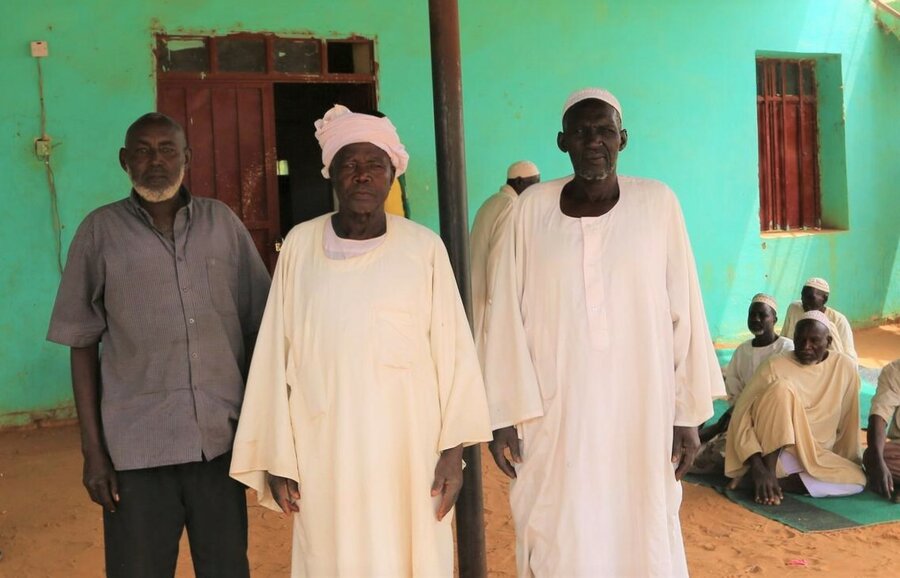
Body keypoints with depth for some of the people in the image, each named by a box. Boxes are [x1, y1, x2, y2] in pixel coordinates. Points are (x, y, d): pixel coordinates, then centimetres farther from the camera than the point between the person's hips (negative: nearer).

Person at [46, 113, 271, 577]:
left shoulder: (223, 222, 3)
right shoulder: (101, 230, 0)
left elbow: (258, 325, 7)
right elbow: (83, 344, 2)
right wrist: (92, 448, -1)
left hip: (222, 439, 2)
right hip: (137, 447, -1)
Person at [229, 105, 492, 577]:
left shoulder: (423, 247, -2)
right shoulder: (301, 245, 0)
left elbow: (451, 349, -1)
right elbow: (275, 354, 3)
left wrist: (454, 448, -4)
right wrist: (276, 456, 2)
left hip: (408, 447, 0)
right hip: (325, 451, 1)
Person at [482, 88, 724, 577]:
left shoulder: (657, 203, -1)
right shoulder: (533, 208, 0)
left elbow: (684, 310, 0)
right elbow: (509, 315, 0)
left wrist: (689, 411, 0)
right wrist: (504, 413, -2)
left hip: (640, 413, 0)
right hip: (555, 414, 0)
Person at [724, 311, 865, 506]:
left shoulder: (845, 367, -3)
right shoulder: (775, 366, -13)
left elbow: (848, 421, 7)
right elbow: (741, 415, -20)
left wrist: (845, 465, 9)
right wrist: (757, 466, -30)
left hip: (817, 456, 4)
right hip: (770, 450, -4)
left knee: (856, 479, -25)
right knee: (782, 388, -27)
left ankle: (781, 481, -17)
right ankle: (769, 472, -28)